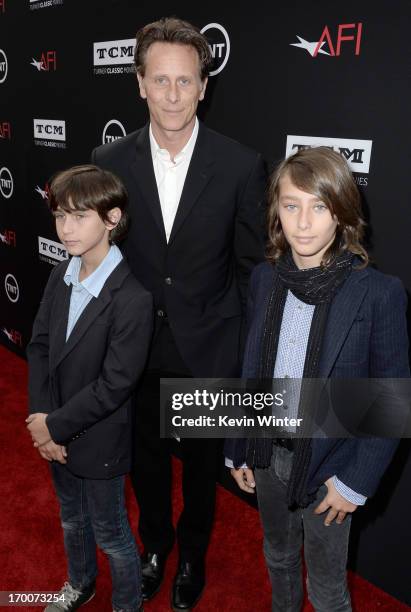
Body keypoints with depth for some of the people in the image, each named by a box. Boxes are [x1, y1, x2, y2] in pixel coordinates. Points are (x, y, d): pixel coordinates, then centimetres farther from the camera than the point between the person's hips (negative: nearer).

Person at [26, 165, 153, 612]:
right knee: (71, 518, 30)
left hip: (98, 441, -7)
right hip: (54, 432, 7)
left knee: (110, 534, 16)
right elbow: (39, 347, -2)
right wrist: (41, 418, -12)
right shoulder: (60, 277, -4)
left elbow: (114, 385, -25)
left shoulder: (133, 299, -27)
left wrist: (56, 426, -17)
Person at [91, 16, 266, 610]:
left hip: (208, 351, -1)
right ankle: (155, 540, 52)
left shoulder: (242, 165, -13)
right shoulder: (110, 160, -6)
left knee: (201, 462, 19)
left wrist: (241, 347, -4)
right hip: (137, 348, 2)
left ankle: (193, 552, 49)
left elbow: (252, 265, -5)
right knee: (146, 456, 22)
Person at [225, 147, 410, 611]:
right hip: (268, 452, 4)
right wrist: (238, 450, 6)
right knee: (279, 557, 28)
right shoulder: (264, 278, -7)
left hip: (328, 463, -4)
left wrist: (354, 481, -12)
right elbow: (250, 369, 2)